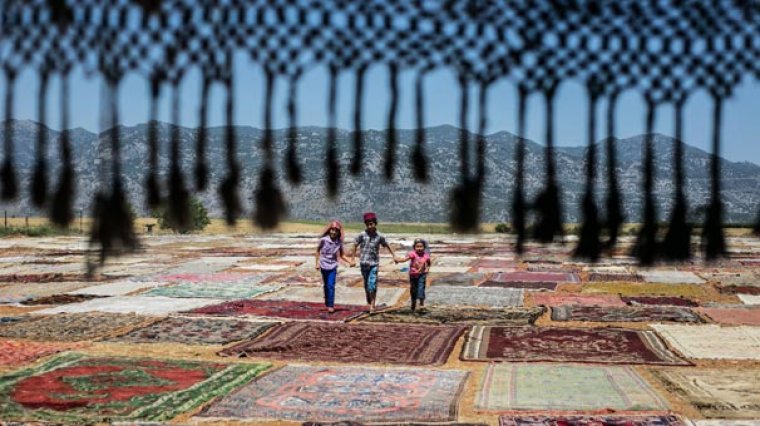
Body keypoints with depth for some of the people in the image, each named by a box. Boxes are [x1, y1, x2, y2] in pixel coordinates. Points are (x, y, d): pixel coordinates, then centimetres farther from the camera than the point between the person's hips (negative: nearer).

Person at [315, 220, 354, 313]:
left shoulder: (339, 242, -6)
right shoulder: (323, 240, -12)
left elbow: (341, 255, 5)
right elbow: (318, 250, 2)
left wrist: (350, 262, -7)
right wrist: (317, 263, -2)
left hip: (333, 266, 0)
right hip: (324, 265, 0)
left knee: (331, 285, -10)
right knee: (326, 285, 13)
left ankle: (330, 305, -6)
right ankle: (327, 303, 30)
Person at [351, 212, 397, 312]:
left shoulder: (379, 236, -2)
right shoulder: (362, 235, -4)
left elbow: (387, 246, 12)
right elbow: (355, 246, 5)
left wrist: (394, 256, 15)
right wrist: (353, 258, 5)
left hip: (374, 263, -1)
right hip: (364, 263, 1)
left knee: (373, 284, -11)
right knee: (366, 284, 11)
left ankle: (372, 305, -8)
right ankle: (369, 302, 31)